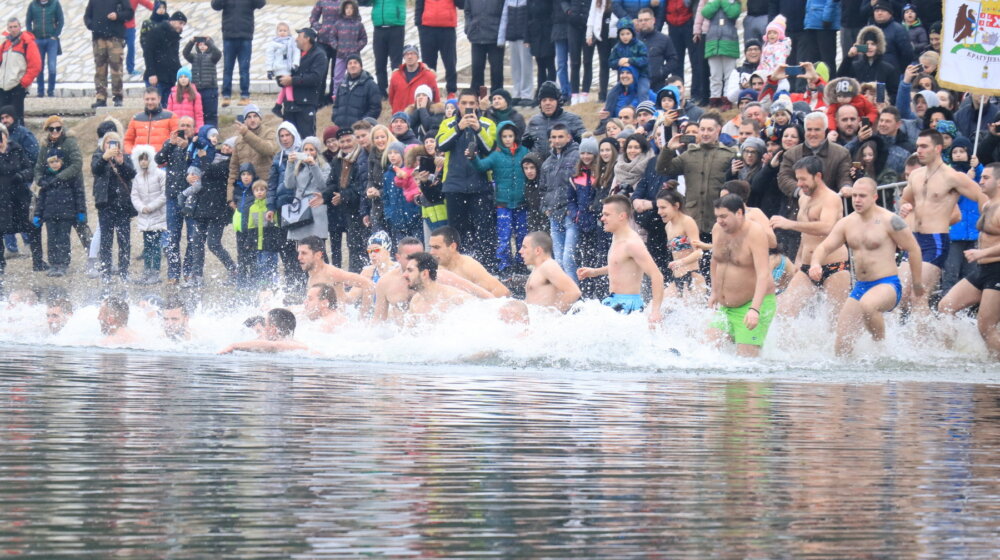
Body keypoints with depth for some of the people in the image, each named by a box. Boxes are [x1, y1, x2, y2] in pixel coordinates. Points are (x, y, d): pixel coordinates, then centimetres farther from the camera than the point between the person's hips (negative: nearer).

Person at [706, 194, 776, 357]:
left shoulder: (755, 234, -18)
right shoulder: (718, 230, 4)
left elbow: (763, 274, -27)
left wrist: (754, 309, -38)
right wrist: (715, 292, 23)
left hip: (756, 302, -7)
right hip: (726, 306, 7)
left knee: (746, 355, -16)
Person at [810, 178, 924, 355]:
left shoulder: (889, 221, -8)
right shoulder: (846, 223, 9)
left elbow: (913, 249, -4)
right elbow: (825, 247, 6)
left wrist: (917, 284, -2)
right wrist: (815, 264, -18)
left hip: (887, 285, -6)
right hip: (860, 287, 6)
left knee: (867, 305, -39)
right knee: (842, 343, -4)